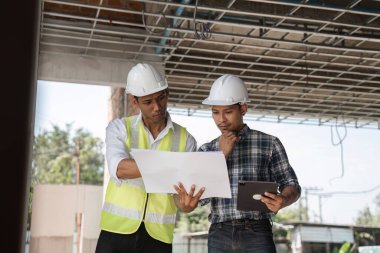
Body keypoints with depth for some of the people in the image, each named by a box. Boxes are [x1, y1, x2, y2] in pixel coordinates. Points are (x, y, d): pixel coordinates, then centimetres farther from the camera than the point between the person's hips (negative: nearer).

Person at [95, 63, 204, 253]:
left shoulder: (185, 140, 3)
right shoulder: (119, 128, 1)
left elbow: (181, 195, -2)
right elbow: (119, 168, -18)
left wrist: (186, 204, -27)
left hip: (158, 237, 1)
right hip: (117, 231, -1)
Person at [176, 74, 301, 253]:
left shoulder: (269, 144, 5)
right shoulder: (206, 151, 13)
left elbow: (292, 186, 4)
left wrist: (282, 200, -20)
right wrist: (221, 155, -7)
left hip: (257, 235, -2)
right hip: (219, 238, 3)